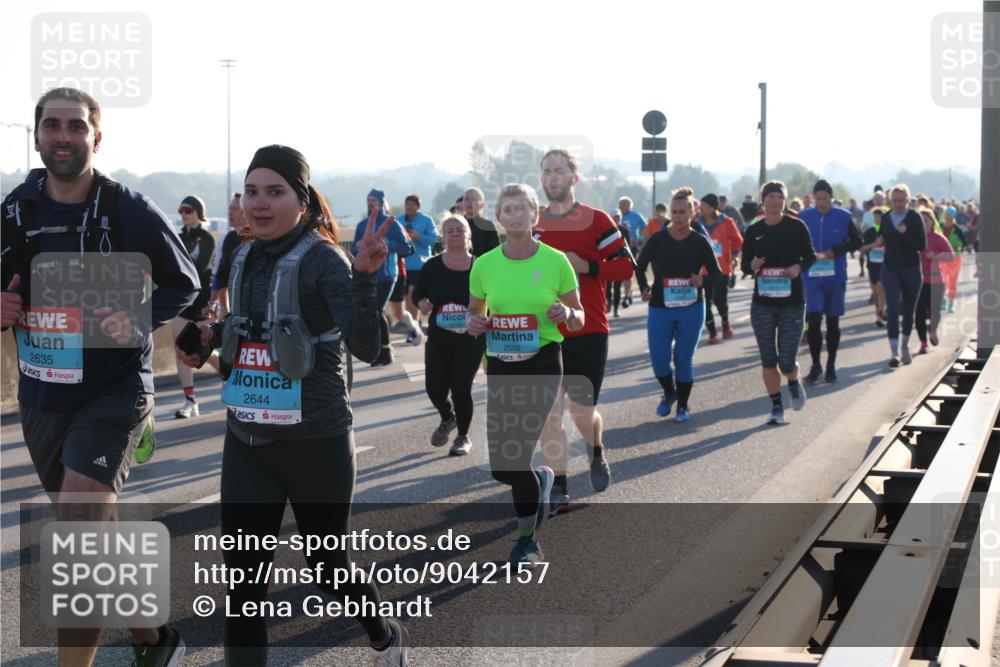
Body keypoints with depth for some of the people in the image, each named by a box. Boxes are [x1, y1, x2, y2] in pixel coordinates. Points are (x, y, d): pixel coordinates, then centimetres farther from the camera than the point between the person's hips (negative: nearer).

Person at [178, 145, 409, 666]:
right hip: (245, 440, 5)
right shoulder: (245, 259, 4)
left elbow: (365, 347, -27)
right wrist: (212, 334, 4)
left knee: (328, 564, 13)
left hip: (315, 441, -5)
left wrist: (364, 275, -41)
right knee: (243, 579, 0)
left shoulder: (322, 259, -14)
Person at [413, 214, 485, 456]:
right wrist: (422, 303, -13)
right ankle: (447, 419, 36)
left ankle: (463, 438, 20)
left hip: (470, 339, -2)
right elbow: (417, 293, 8)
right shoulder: (432, 266, -2)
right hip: (438, 338, 2)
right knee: (434, 388, 0)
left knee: (461, 388, -4)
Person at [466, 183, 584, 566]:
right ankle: (540, 479, 41)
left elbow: (579, 319, 5)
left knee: (512, 460, -11)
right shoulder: (484, 265, 3)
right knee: (500, 466, 4)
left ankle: (526, 541, 10)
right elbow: (475, 312, 16)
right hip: (499, 366, 4)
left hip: (542, 365, -3)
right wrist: (473, 324, -7)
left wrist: (567, 314, -18)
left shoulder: (555, 261, -3)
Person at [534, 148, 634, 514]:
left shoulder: (596, 220, -4)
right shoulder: (530, 224, 7)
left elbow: (626, 265, -7)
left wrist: (586, 266, -19)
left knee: (582, 413, 0)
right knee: (547, 413, -2)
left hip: (588, 333, -3)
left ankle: (597, 454, 35)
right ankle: (559, 489, 8)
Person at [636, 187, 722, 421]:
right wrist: (644, 288, -9)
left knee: (683, 359, 3)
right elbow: (640, 266, 7)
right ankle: (669, 393, 28)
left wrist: (703, 281, -18)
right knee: (658, 359, -2)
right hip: (659, 308, 1)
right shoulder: (657, 239, -4)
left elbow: (717, 273, 3)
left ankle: (683, 405, 20)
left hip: (691, 309, 0)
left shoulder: (700, 242, -3)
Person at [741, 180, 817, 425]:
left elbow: (810, 256, 6)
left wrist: (799, 267, -15)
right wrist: (752, 266, -13)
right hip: (762, 304, 2)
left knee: (786, 362, -4)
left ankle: (794, 383, 31)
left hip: (791, 303, -2)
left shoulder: (797, 227, -2)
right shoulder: (753, 231, 3)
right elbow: (744, 264, 10)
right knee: (768, 359, 3)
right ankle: (776, 407, 18)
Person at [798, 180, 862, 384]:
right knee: (813, 320, -9)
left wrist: (835, 251, -12)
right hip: (811, 276, 0)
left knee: (833, 321, 8)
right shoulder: (804, 217, 0)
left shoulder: (843, 217, -3)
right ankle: (815, 365, 5)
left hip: (836, 277, 0)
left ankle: (831, 365, 21)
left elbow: (857, 242, 2)